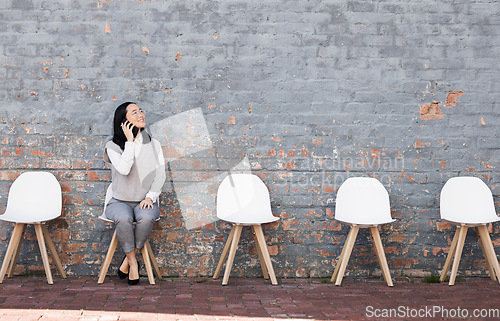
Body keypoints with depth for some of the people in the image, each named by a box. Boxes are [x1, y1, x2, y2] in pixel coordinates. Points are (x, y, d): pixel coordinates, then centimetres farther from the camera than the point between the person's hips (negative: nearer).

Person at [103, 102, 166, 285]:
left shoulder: (154, 145, 9)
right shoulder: (113, 146, -1)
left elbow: (160, 174, 4)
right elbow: (124, 169, -20)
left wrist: (151, 196, -12)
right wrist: (130, 142, -16)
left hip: (145, 202, 2)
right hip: (120, 202, -1)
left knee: (147, 217, -34)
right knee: (123, 218, -36)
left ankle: (127, 260, -14)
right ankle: (133, 264, -17)